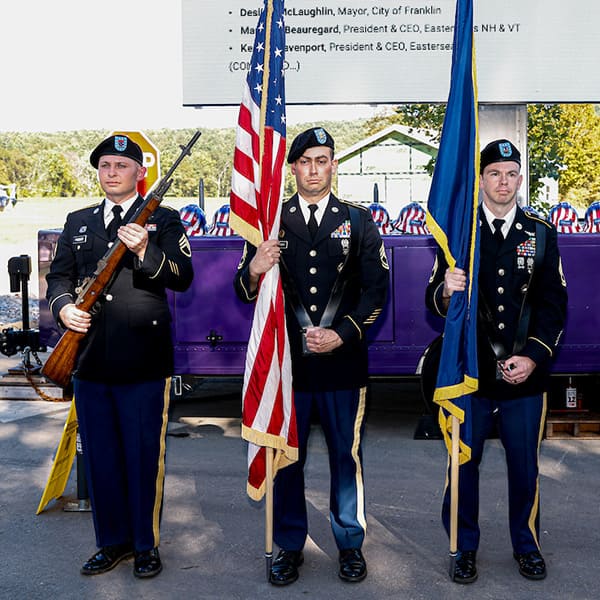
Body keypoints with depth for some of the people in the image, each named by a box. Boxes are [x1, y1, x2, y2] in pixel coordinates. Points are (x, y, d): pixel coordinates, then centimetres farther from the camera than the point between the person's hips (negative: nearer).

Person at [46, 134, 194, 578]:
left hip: (143, 363, -4)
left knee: (144, 457, 4)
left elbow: (182, 278, -7)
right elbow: (59, 275, 15)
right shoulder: (78, 222, 16)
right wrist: (63, 306, -5)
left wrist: (145, 252, -22)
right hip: (90, 362, 4)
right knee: (100, 457, 13)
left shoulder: (164, 220, 3)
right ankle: (113, 541, 29)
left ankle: (146, 544, 21)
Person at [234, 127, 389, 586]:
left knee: (346, 455, 10)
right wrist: (254, 273, -19)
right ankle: (289, 546, 26)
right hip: (287, 360, 1)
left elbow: (376, 290, 1)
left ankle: (350, 544, 28)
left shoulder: (358, 222, 6)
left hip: (343, 360, 0)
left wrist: (341, 334, -11)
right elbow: (246, 292, 5)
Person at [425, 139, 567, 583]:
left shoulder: (541, 233, 6)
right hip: (470, 372, -1)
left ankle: (527, 544, 33)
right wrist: (446, 292, -26)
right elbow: (435, 301, -2)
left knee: (524, 464, 12)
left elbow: (554, 304, 4)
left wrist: (534, 357, -7)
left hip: (525, 375, 1)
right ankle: (465, 547, 27)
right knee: (464, 463, 8)